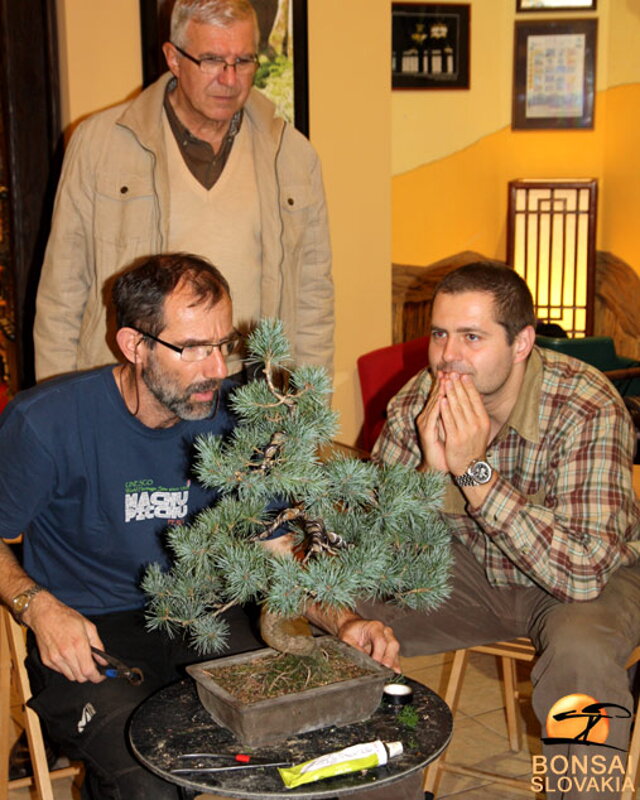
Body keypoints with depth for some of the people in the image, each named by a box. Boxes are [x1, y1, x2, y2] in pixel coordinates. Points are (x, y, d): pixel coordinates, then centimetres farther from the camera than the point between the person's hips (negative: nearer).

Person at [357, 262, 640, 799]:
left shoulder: (589, 410, -28)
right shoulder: (417, 403, -15)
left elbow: (583, 572, -36)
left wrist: (476, 471, -38)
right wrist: (431, 468, -32)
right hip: (474, 570, 4)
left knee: (580, 649, -37)